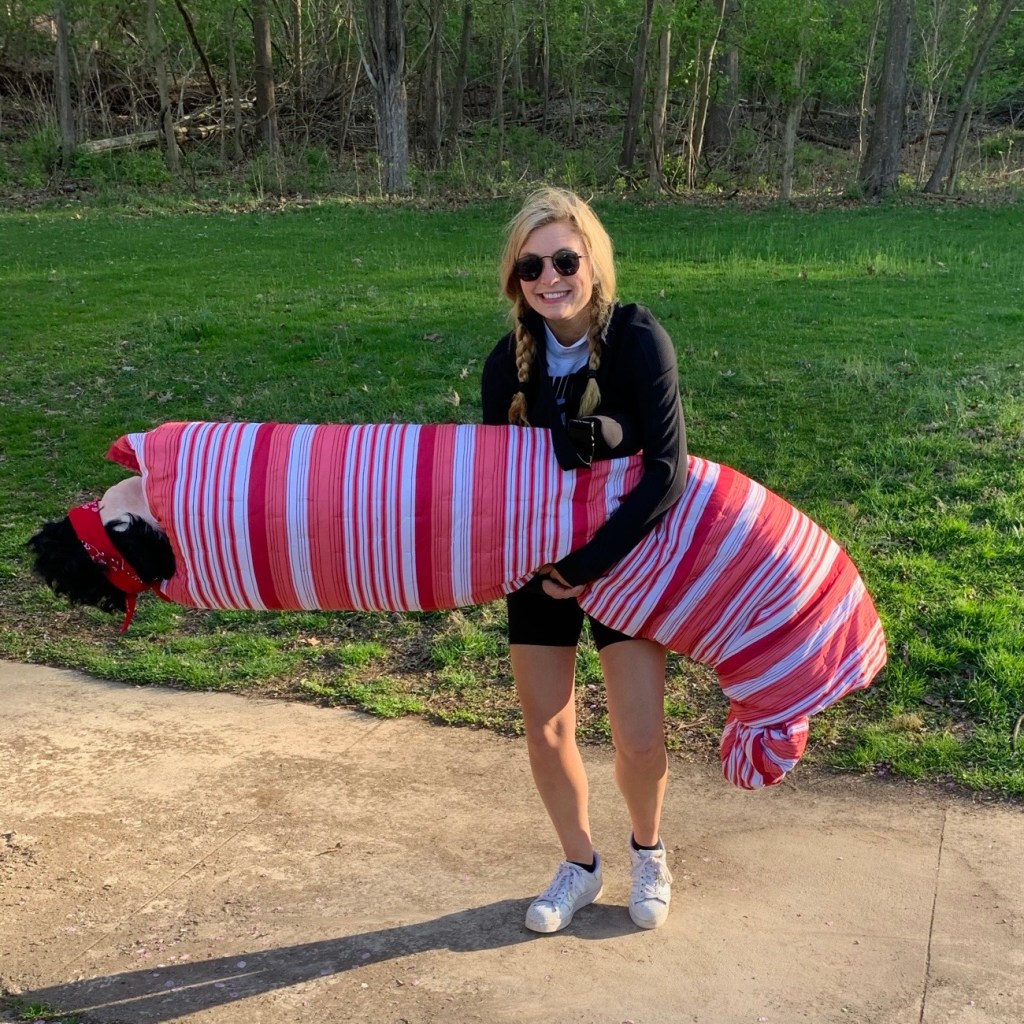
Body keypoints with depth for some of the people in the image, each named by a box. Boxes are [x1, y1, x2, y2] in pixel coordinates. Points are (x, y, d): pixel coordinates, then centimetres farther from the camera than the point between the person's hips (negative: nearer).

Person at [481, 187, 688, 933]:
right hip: (541, 563, 3)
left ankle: (648, 851, 29)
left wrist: (590, 564, -26)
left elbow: (666, 471, -23)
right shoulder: (509, 362, -10)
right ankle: (580, 866, 32)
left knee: (640, 739, -4)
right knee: (546, 731, 6)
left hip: (628, 555, -3)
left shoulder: (639, 340, -20)